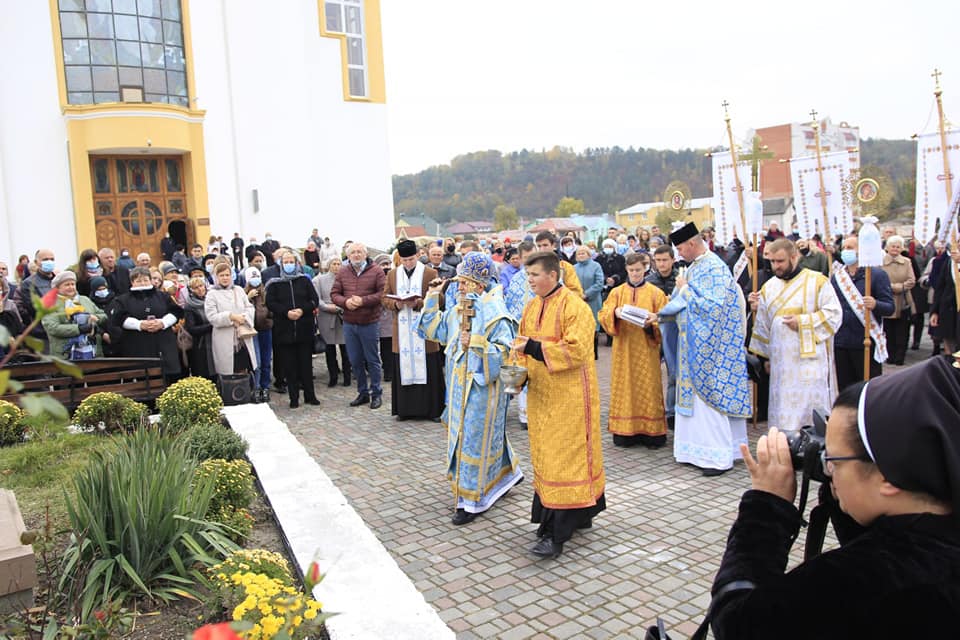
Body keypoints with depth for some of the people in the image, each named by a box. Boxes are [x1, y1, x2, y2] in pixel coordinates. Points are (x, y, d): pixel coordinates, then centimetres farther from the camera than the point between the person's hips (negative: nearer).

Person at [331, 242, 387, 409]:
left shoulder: (376, 271, -5)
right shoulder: (342, 273, 8)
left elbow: (383, 293, -11)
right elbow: (334, 294, 7)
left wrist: (364, 300, -20)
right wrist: (345, 302, -13)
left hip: (369, 323, -4)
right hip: (349, 323, 4)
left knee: (372, 360, 4)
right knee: (355, 361, 11)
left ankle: (376, 393, 16)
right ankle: (363, 393, 25)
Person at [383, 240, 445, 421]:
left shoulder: (431, 274, -2)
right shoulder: (392, 274, 10)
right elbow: (385, 299, 11)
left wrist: (418, 303, -19)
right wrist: (395, 304, -11)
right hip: (402, 331, 3)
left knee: (428, 370, 1)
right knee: (403, 368, 6)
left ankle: (433, 409, 11)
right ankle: (405, 409, 15)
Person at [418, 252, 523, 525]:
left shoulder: (495, 313, -16)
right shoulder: (458, 309, 7)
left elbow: (505, 351, -20)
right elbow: (437, 329, 13)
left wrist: (476, 344, -29)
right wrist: (432, 302, 4)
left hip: (480, 386, -8)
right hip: (460, 385, 8)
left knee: (475, 438, -2)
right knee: (462, 435, 19)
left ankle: (472, 500, 11)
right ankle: (505, 474, 38)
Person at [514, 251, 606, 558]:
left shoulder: (574, 306, -15)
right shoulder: (532, 306, 9)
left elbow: (576, 350, -23)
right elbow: (524, 343, 15)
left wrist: (534, 346, -24)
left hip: (569, 397, -8)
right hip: (541, 395, 8)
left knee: (564, 458, -4)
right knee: (546, 455, 13)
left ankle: (557, 533, 0)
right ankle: (578, 514, 28)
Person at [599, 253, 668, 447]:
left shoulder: (655, 293, 5)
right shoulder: (617, 292, 8)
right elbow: (603, 315, 1)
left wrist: (652, 321, -18)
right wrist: (615, 313, -20)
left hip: (646, 349, -1)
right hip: (623, 348, 1)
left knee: (648, 388, -1)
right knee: (624, 387, 1)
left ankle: (650, 432, 6)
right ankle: (625, 431, 8)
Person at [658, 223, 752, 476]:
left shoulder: (715, 268, -15)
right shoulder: (694, 267, 12)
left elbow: (712, 307, -24)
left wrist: (685, 289, -15)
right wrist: (659, 317, 6)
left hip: (708, 348, -9)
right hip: (693, 345, 9)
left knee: (709, 397, -3)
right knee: (695, 396, 12)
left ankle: (719, 456, 5)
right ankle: (699, 447, 22)